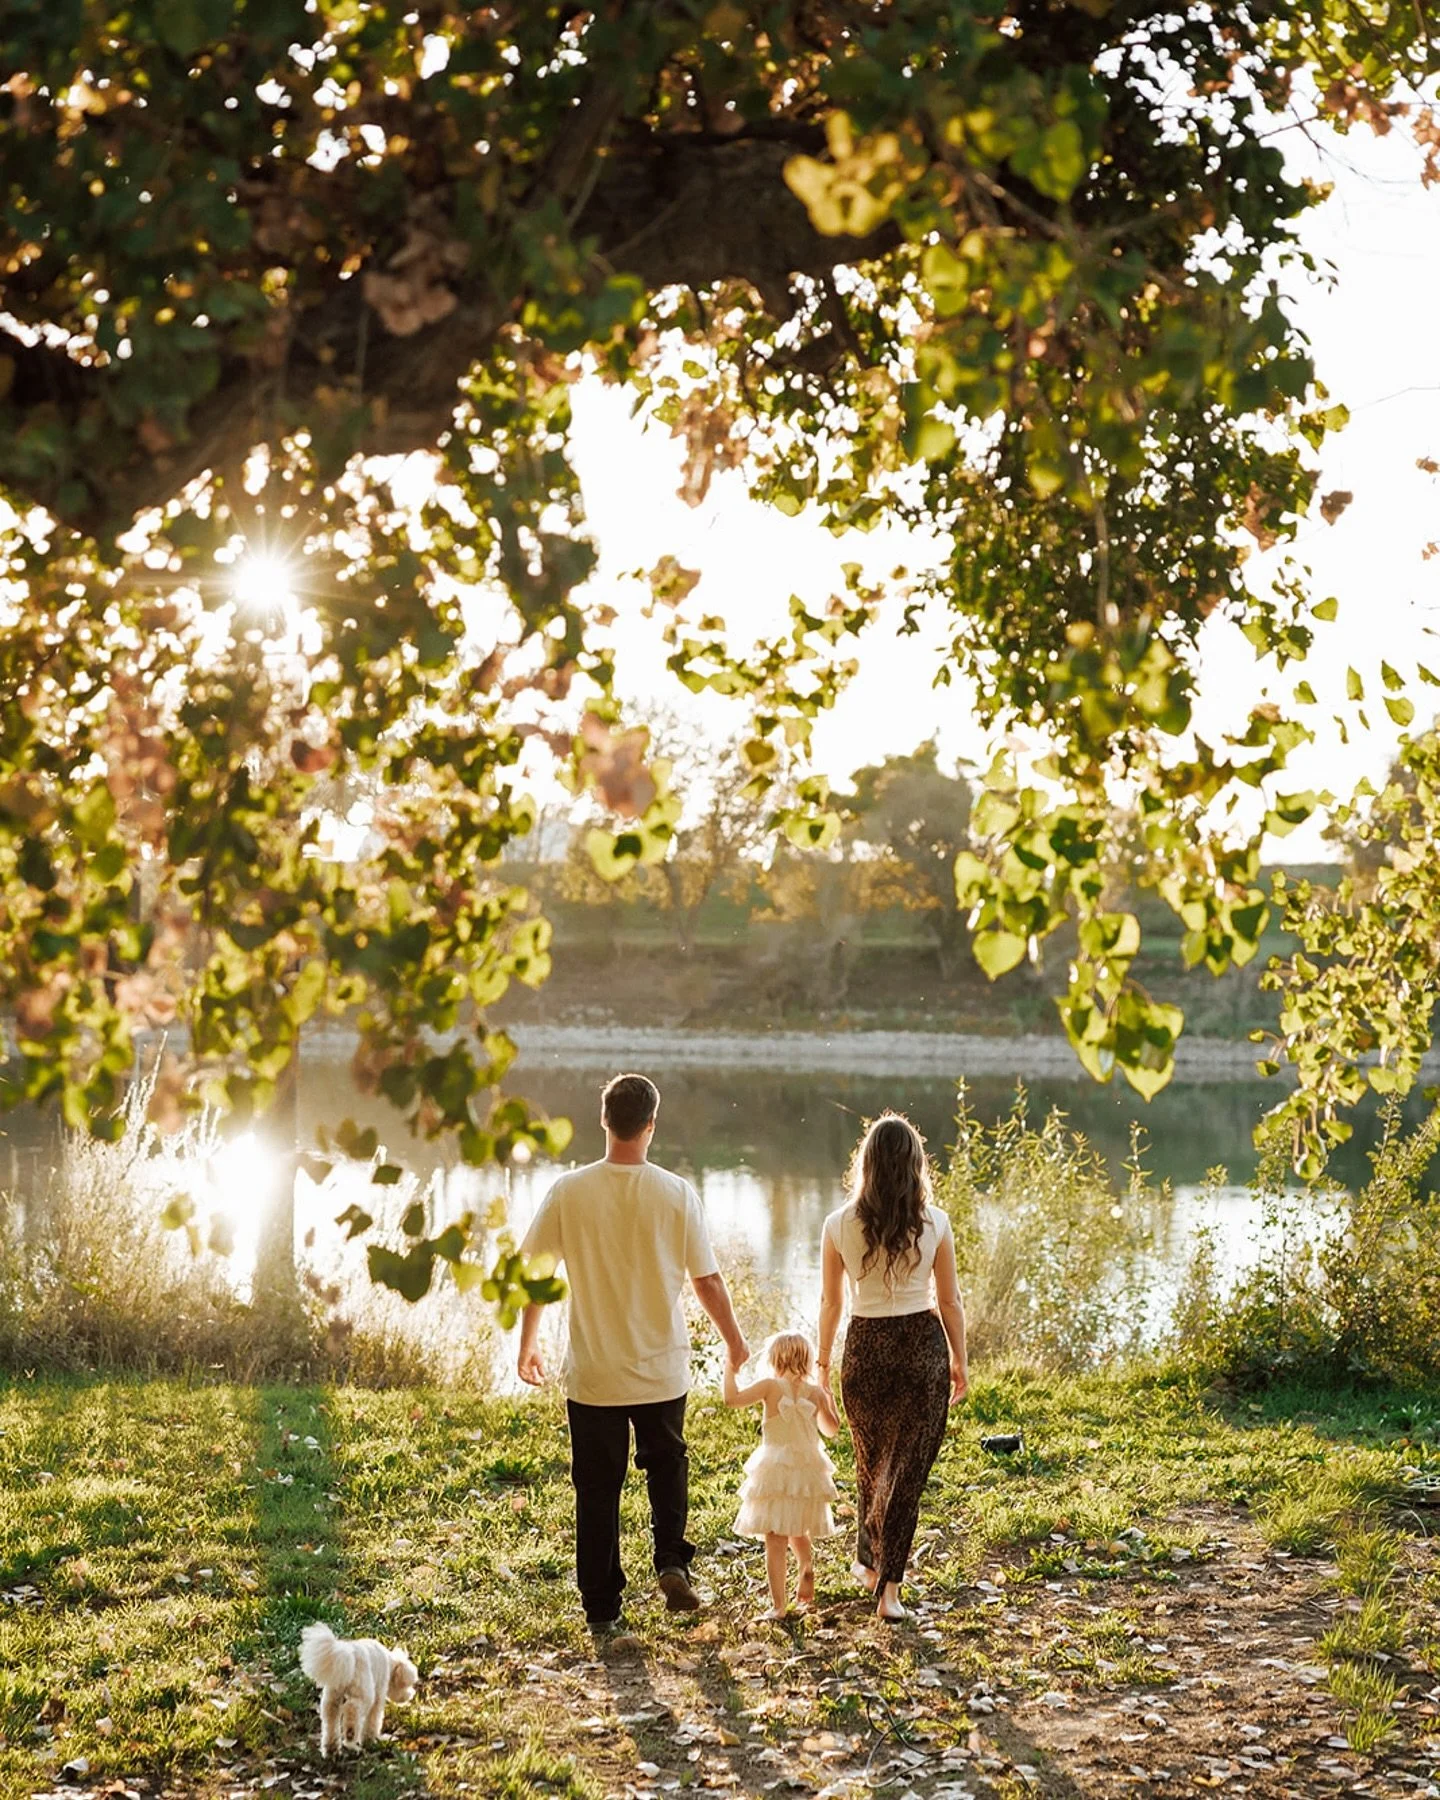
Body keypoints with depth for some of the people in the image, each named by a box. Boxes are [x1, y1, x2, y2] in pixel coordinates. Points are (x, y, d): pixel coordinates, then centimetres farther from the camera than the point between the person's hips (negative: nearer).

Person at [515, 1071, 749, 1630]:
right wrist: (735, 1342, 12)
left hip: (592, 1373, 0)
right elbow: (707, 1279, -4)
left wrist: (527, 1344, 12)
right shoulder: (676, 1194, -10)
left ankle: (602, 1607, 17)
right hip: (662, 1369, 0)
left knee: (597, 1487, 11)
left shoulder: (570, 1191, -9)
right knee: (667, 1463, 24)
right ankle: (671, 1560, 7)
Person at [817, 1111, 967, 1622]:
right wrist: (959, 1361, 11)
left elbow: (830, 1302, 1)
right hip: (923, 1348, -1)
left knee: (871, 1462, 21)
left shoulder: (839, 1226, -7)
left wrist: (822, 1360, 14)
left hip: (865, 1348, 1)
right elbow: (949, 1302, -1)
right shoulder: (934, 1225, -8)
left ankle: (870, 1562, 36)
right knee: (907, 1468, 5)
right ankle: (888, 1586, 2)